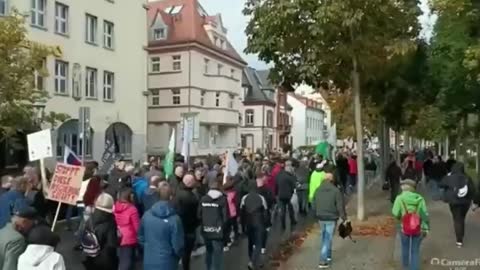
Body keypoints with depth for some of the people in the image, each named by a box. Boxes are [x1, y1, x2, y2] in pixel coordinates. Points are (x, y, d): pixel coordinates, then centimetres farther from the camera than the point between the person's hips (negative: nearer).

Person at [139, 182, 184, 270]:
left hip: (149, 262, 5)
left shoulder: (146, 215, -4)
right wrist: (178, 256, 6)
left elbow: (141, 237, 8)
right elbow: (177, 245, -15)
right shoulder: (174, 219, -19)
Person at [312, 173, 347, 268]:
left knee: (324, 238, 22)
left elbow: (314, 205, 8)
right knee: (328, 239, 1)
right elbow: (340, 206, -12)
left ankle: (328, 256, 33)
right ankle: (323, 261, 0)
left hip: (321, 218, 5)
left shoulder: (317, 190, 2)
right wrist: (343, 217, 0)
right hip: (331, 218, -5)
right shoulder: (336, 191, -13)